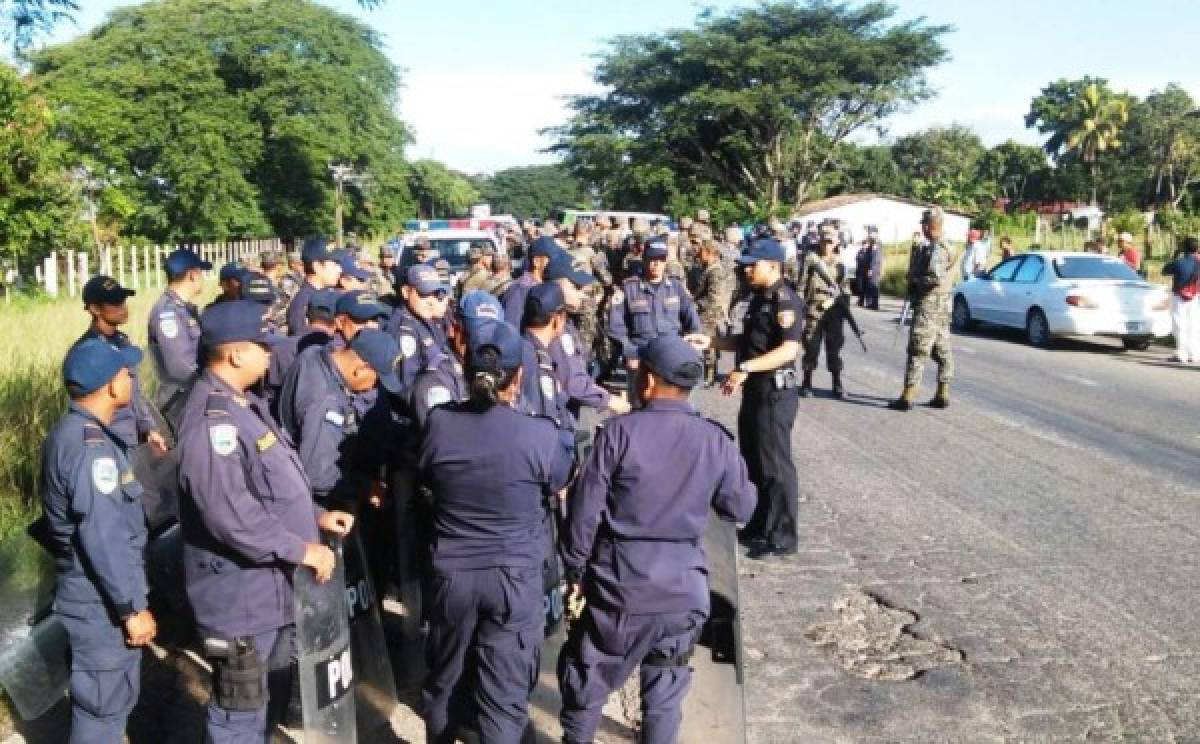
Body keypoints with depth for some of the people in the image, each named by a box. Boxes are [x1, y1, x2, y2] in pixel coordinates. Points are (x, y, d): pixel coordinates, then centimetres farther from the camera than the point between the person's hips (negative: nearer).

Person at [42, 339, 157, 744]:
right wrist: (132, 607, -22)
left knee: (106, 698, 22)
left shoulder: (70, 432, 9)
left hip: (89, 593, 10)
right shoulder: (90, 444, -24)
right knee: (104, 705, 2)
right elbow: (104, 538, -27)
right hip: (102, 602, -10)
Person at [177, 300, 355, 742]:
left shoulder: (242, 403, 10)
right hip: (242, 596, -10)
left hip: (271, 588, 10)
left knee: (270, 697, 25)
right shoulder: (214, 420, -25)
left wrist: (315, 516, 10)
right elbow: (231, 515, -31)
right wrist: (301, 548, -24)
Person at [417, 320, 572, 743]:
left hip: (452, 572, 3)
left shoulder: (439, 424, -11)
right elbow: (559, 489, 2)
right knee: (505, 694, 8)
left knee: (444, 679, 23)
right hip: (516, 577, -3)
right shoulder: (540, 434, -17)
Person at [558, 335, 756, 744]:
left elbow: (584, 508, -11)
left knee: (587, 677, 18)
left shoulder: (619, 431, -14)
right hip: (682, 588, 2)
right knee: (666, 688, 18)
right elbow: (740, 508, 5)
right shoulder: (717, 440, -6)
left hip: (618, 582, -2)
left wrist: (575, 569, 2)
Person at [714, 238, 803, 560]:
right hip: (755, 390, 10)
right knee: (752, 461, 16)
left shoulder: (785, 300, -16)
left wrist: (745, 368, -33)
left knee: (775, 465, -2)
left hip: (775, 392, -10)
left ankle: (782, 537, 7)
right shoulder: (759, 298, 14)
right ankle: (759, 527, 28)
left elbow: (789, 349, -26)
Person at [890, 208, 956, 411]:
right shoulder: (943, 247, 15)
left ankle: (908, 396, -7)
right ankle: (943, 395, 16)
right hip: (941, 308, 10)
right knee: (943, 352, 11)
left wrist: (916, 281, -13)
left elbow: (936, 277, -28)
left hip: (928, 305, -10)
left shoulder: (937, 249, -17)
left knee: (917, 352, -8)